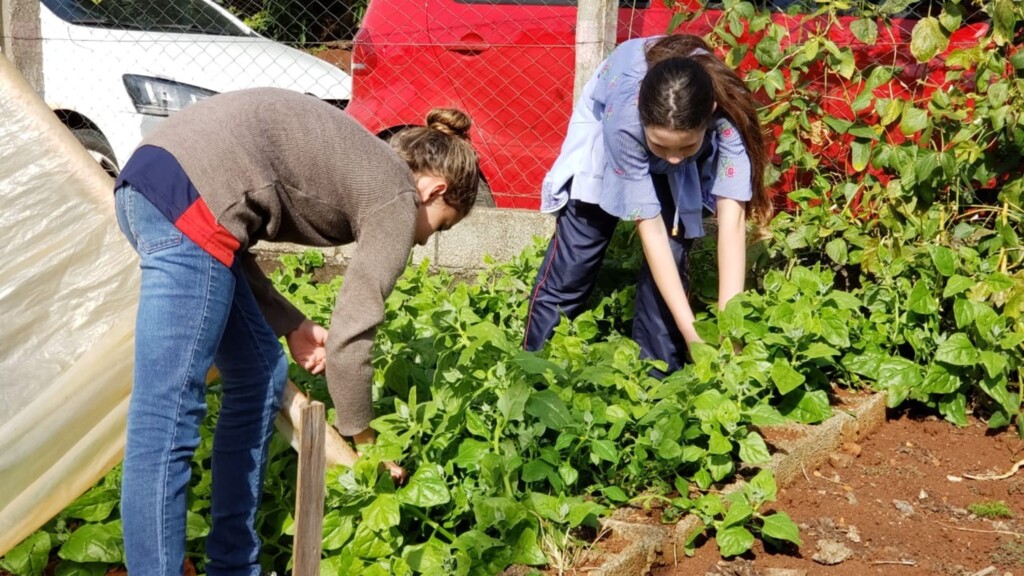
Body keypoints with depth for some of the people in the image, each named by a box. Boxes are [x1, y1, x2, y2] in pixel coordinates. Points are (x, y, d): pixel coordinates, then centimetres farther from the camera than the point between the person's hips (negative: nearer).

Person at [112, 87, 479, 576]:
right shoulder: (396, 200, 3)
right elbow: (348, 340, -1)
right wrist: (364, 441, 13)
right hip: (188, 201, -10)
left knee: (260, 375, 17)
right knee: (164, 427, -8)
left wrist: (291, 325, 15)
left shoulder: (359, 166, 26)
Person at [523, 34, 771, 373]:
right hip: (605, 126, -1)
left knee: (672, 253, -12)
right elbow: (650, 229, -38)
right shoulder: (624, 118, -43)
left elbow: (732, 214, -44)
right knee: (574, 260, -5)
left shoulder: (725, 111, -41)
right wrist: (691, 331, -41)